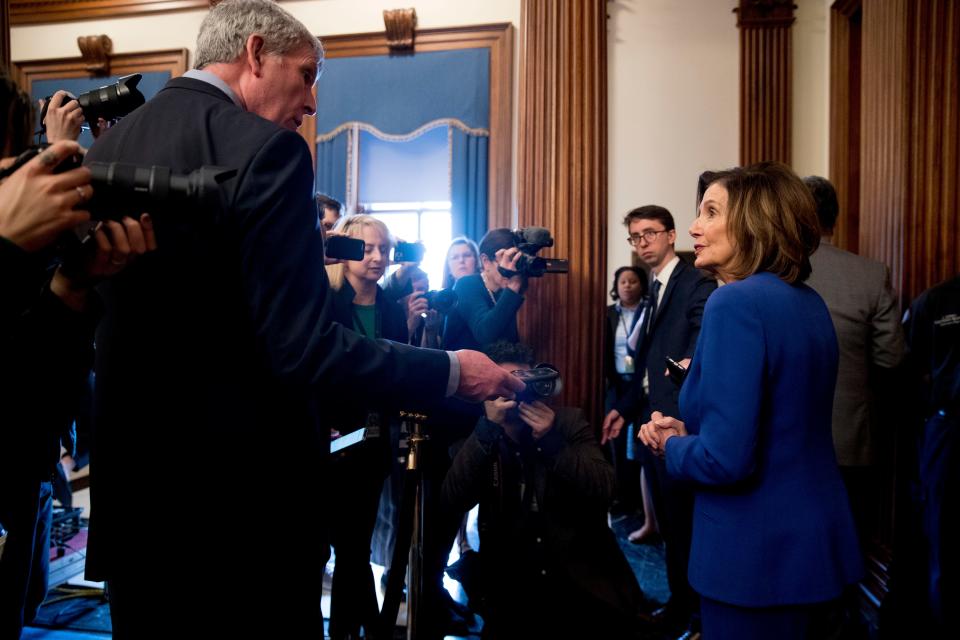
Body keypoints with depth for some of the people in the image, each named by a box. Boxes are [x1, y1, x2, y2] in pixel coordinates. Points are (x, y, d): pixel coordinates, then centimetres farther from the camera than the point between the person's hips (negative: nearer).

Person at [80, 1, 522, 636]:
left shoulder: (108, 148, 7)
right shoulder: (264, 149, -17)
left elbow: (93, 313, 15)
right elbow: (304, 347, -25)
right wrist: (451, 370, -14)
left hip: (130, 487, 8)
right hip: (240, 493, -7)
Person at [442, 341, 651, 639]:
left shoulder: (569, 421, -2)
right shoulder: (481, 439, -2)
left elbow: (604, 492, -13)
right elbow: (454, 501, -19)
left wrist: (551, 441, -25)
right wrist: (489, 427, -27)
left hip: (586, 583, 1)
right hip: (512, 590, 0)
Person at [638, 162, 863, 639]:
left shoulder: (736, 302, -22)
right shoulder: (810, 302, 6)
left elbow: (726, 459, -27)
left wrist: (671, 445, -7)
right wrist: (692, 433, 6)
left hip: (759, 554, -9)